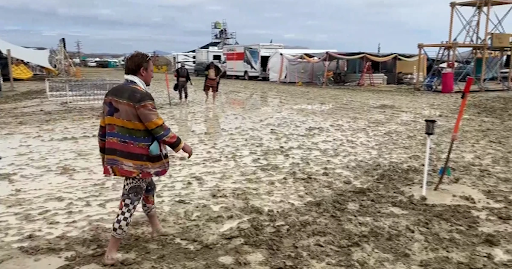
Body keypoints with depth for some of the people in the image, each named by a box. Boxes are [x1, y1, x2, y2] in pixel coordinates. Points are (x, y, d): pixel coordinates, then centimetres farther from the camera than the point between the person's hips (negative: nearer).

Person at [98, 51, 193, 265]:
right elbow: (159, 129, -19)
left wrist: (104, 155, 21)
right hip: (137, 160, -9)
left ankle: (155, 227, 44)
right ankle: (111, 252, 9)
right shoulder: (141, 96, -20)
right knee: (130, 202, 1)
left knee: (148, 188, 26)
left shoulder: (112, 93, 7)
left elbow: (104, 128, 11)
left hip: (118, 156, 9)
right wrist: (180, 145, -6)